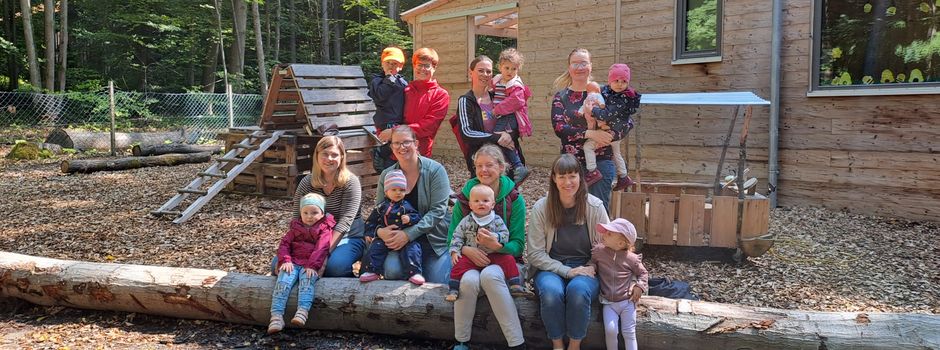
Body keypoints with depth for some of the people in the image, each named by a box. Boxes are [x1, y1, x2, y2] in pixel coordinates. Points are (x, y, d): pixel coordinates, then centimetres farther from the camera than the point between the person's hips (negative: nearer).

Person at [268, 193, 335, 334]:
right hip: (293, 263, 3)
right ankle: (277, 316, -34)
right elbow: (284, 244, 12)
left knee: (306, 280, -34)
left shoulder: (324, 230, 8)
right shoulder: (296, 228, 22)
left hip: (311, 265, -3)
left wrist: (312, 265, -21)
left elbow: (321, 249, -6)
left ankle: (302, 311, -49)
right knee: (283, 281, -24)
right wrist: (285, 260, -7)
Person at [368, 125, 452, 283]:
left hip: (434, 239, -2)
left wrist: (409, 234, -23)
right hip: (400, 240, 2)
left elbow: (438, 210, -14)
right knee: (392, 271, -26)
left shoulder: (435, 170, -8)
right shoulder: (386, 175, 4)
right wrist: (379, 230, -18)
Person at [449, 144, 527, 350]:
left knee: (489, 275, -36)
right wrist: (466, 249, -20)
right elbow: (453, 238, 3)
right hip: (471, 262, 2)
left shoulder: (515, 200, -4)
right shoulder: (465, 197, 3)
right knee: (469, 280, -33)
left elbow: (518, 245, -6)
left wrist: (497, 246, -28)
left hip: (504, 260, -2)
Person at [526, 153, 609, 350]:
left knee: (578, 290, -34)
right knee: (552, 292, -33)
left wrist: (591, 268, -15)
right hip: (551, 268, 0)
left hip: (585, 269, 0)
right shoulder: (541, 208, -5)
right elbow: (535, 253, -5)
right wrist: (567, 271, -15)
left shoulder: (595, 206, -3)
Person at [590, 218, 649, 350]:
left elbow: (643, 273, 7)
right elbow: (592, 263, 15)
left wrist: (640, 286, -10)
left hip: (627, 301, -1)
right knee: (610, 330, -16)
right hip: (608, 302, 1)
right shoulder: (598, 251, -4)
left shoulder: (631, 258, -8)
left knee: (629, 333, -3)